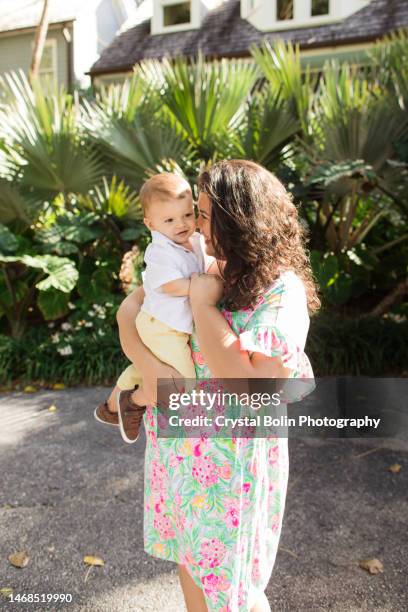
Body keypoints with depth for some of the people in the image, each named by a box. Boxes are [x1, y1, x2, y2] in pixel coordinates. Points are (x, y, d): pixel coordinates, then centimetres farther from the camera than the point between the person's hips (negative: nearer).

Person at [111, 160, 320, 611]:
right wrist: (147, 362, -18)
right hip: (177, 447, 6)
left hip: (231, 459, -6)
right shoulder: (201, 267, -2)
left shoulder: (282, 293, -20)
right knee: (189, 558, 26)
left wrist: (204, 305, -25)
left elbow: (251, 391, -28)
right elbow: (129, 309, 2)